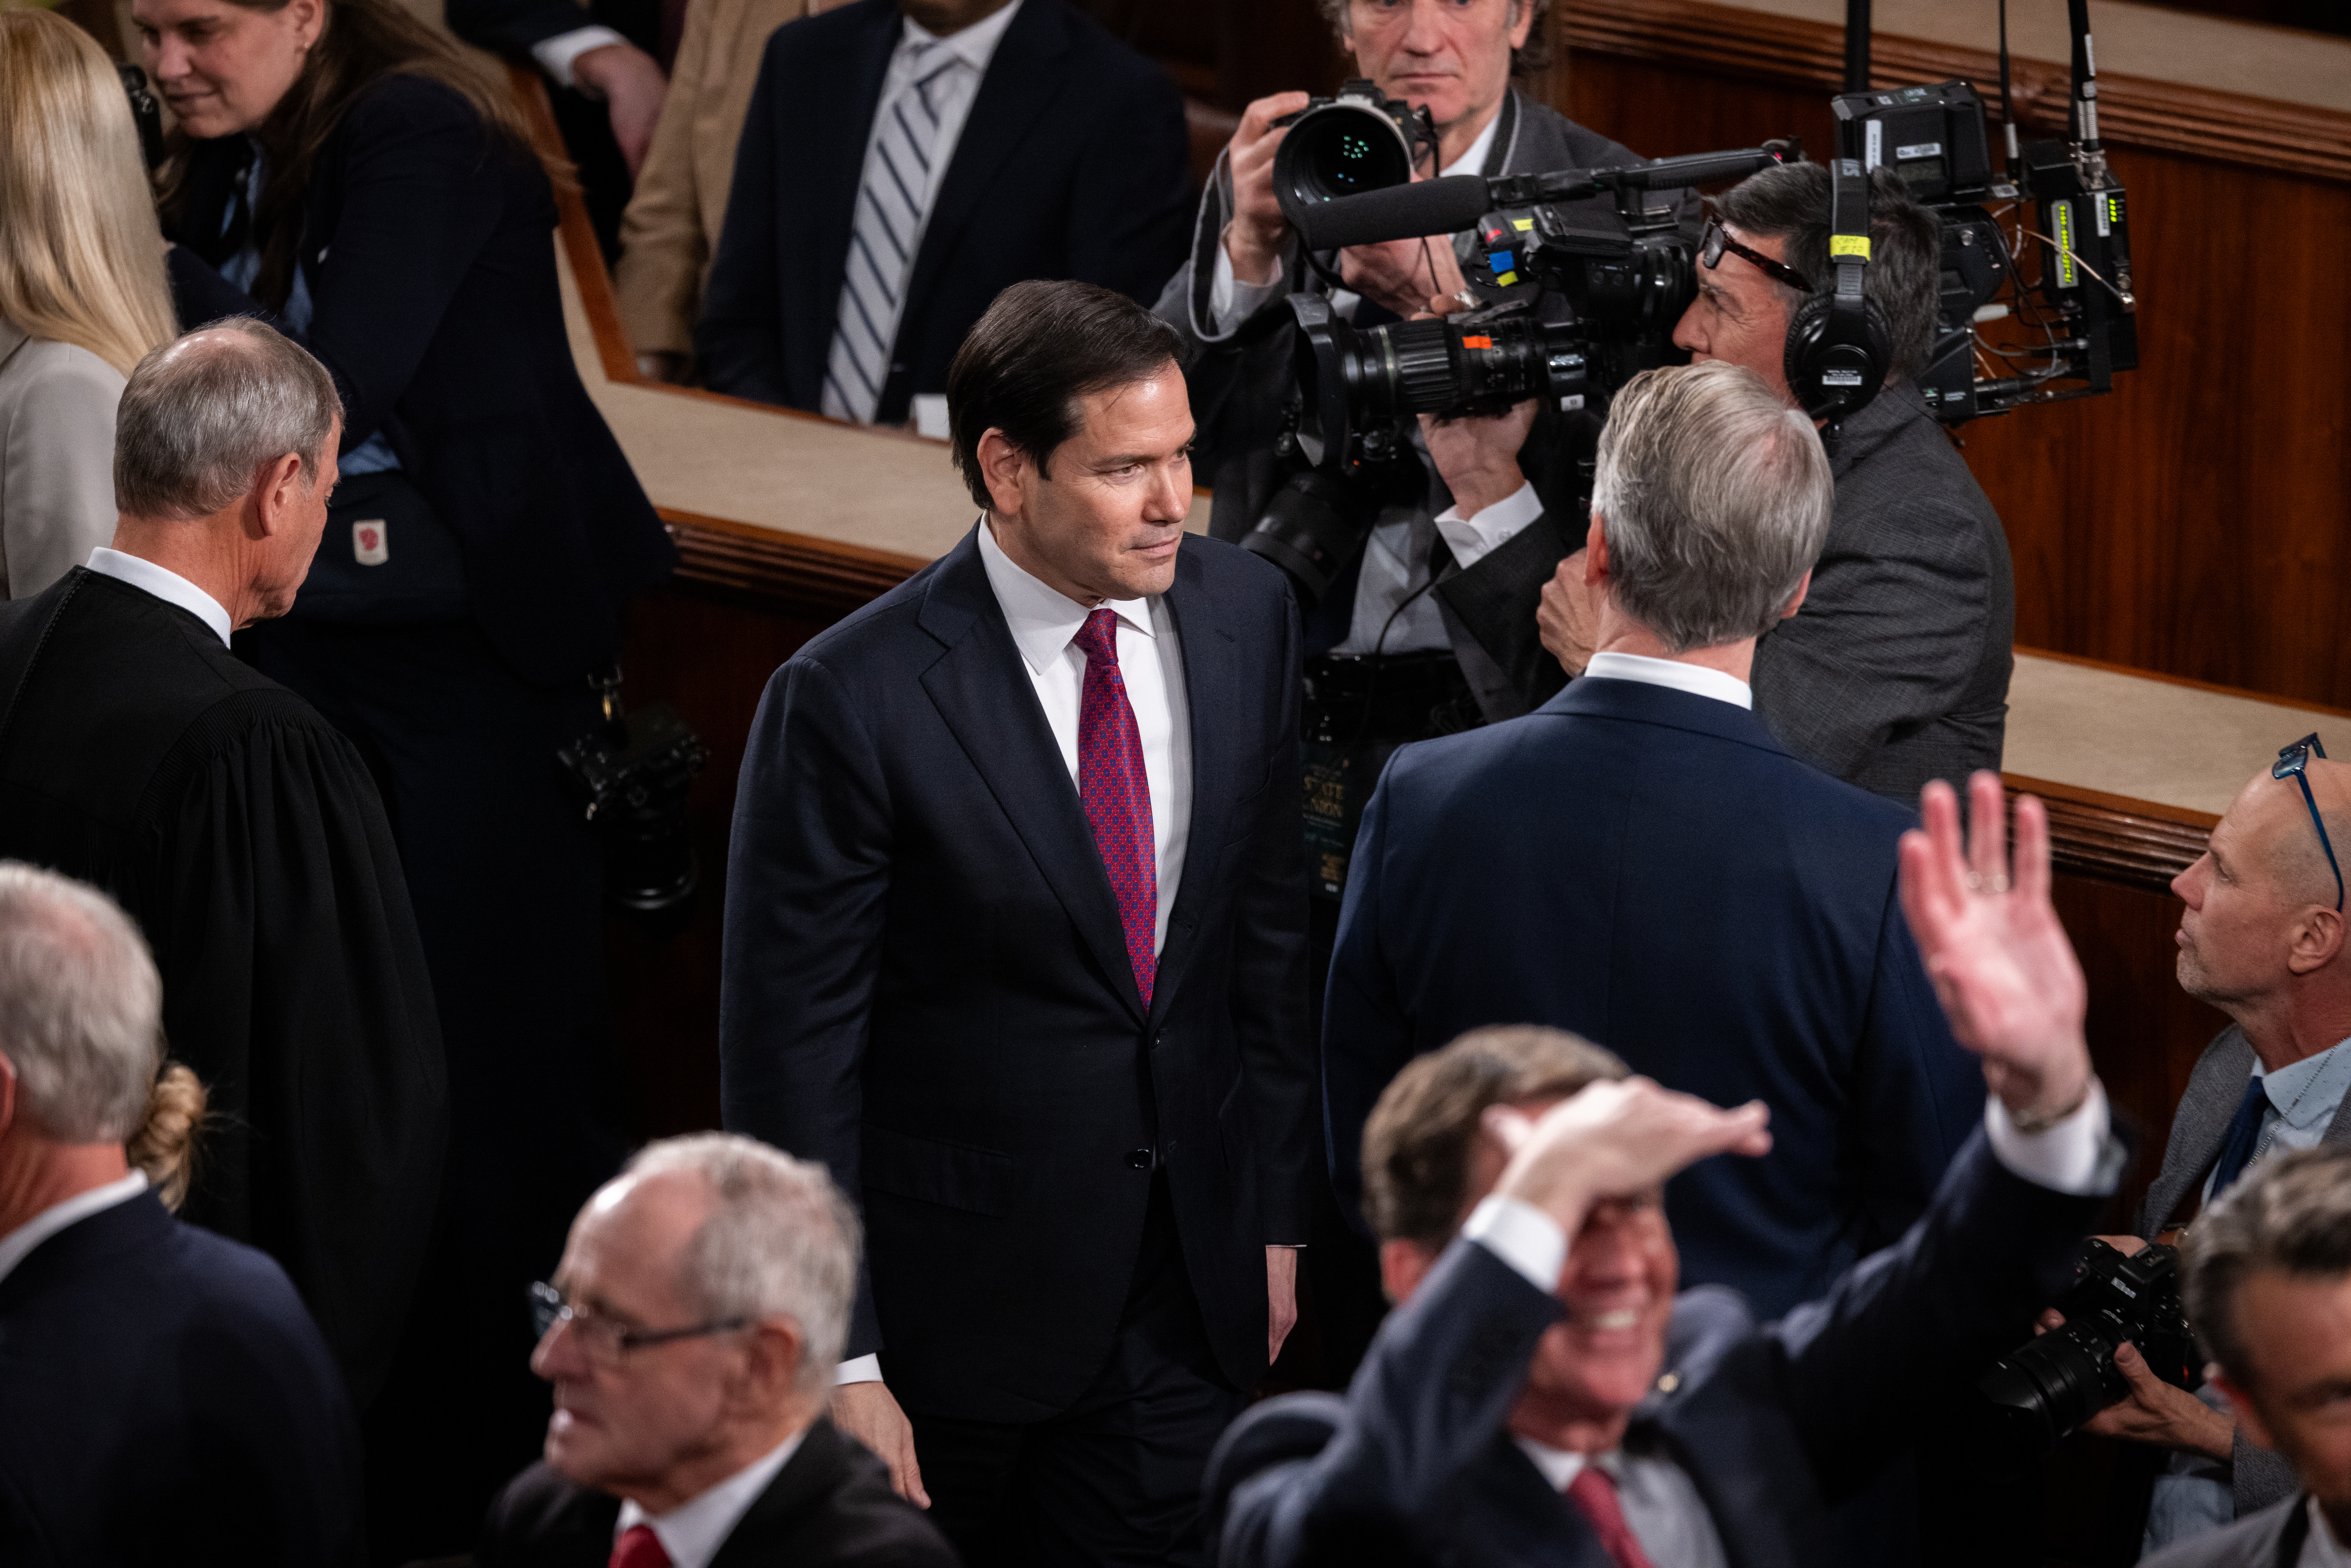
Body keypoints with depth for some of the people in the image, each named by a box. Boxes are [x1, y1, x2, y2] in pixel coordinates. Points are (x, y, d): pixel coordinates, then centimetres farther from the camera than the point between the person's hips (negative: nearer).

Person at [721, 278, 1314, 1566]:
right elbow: (790, 1056, -14)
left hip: (1185, 1304, 4)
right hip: (954, 1302, -4)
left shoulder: (1244, 615, 0)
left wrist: (1276, 1215, 12)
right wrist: (839, 1363, -15)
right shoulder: (851, 700, -18)